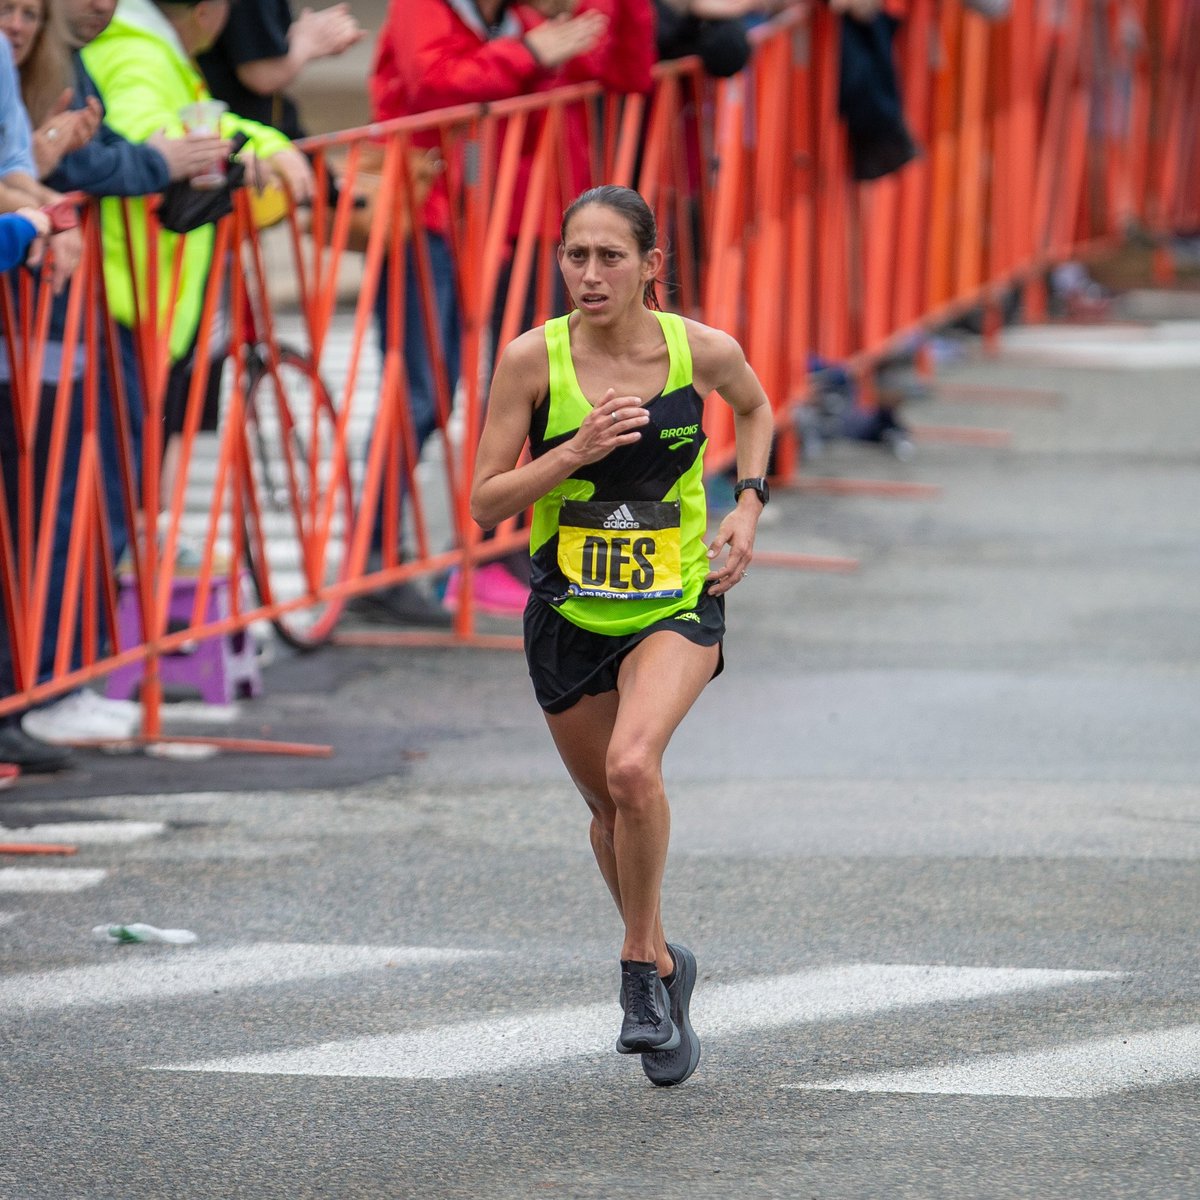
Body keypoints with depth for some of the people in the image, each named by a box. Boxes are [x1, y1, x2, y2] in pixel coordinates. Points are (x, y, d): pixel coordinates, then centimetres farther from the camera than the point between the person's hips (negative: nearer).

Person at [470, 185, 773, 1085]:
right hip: (569, 615, 2)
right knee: (611, 807, 15)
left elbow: (756, 409, 15)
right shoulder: (534, 359, -12)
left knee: (633, 767, -28)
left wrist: (748, 504, 1)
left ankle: (643, 969, -9)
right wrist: (578, 450, -23)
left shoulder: (701, 351, -10)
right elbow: (486, 503, -10)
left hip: (678, 606, -2)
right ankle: (663, 963, 41)